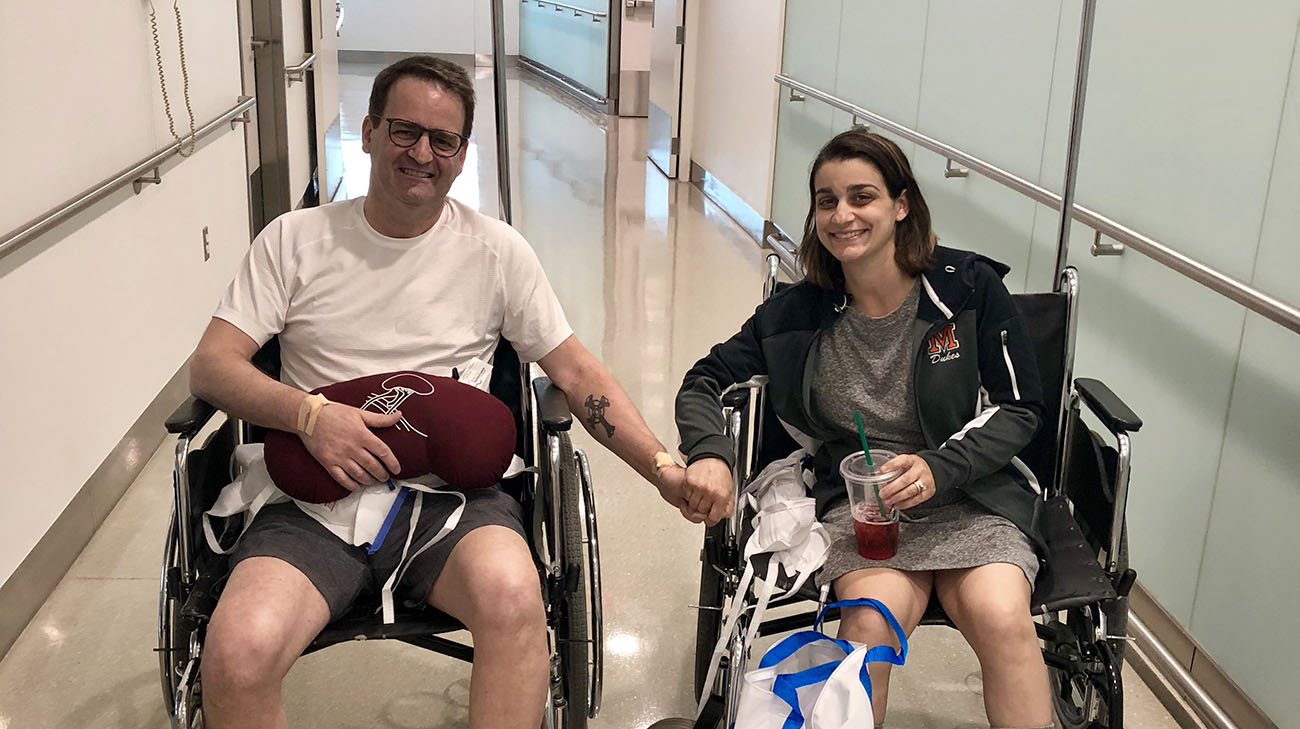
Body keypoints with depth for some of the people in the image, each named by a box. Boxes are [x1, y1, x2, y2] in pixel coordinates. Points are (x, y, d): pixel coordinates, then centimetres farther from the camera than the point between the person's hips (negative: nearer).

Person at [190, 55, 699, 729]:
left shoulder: (497, 251, 8)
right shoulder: (295, 239, 8)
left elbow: (576, 374, 9)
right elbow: (211, 365, 4)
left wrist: (663, 469, -3)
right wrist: (309, 414, -15)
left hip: (450, 491, 0)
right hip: (316, 501, 1)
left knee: (511, 595, -35)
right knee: (237, 654, -27)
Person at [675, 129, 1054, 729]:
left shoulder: (970, 287, -5)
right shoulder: (800, 313, 0)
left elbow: (1020, 409, 0)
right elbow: (705, 381, 7)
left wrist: (938, 468, -16)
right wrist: (708, 453, -15)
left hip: (973, 494, 0)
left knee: (999, 615, -30)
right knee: (874, 618, -29)